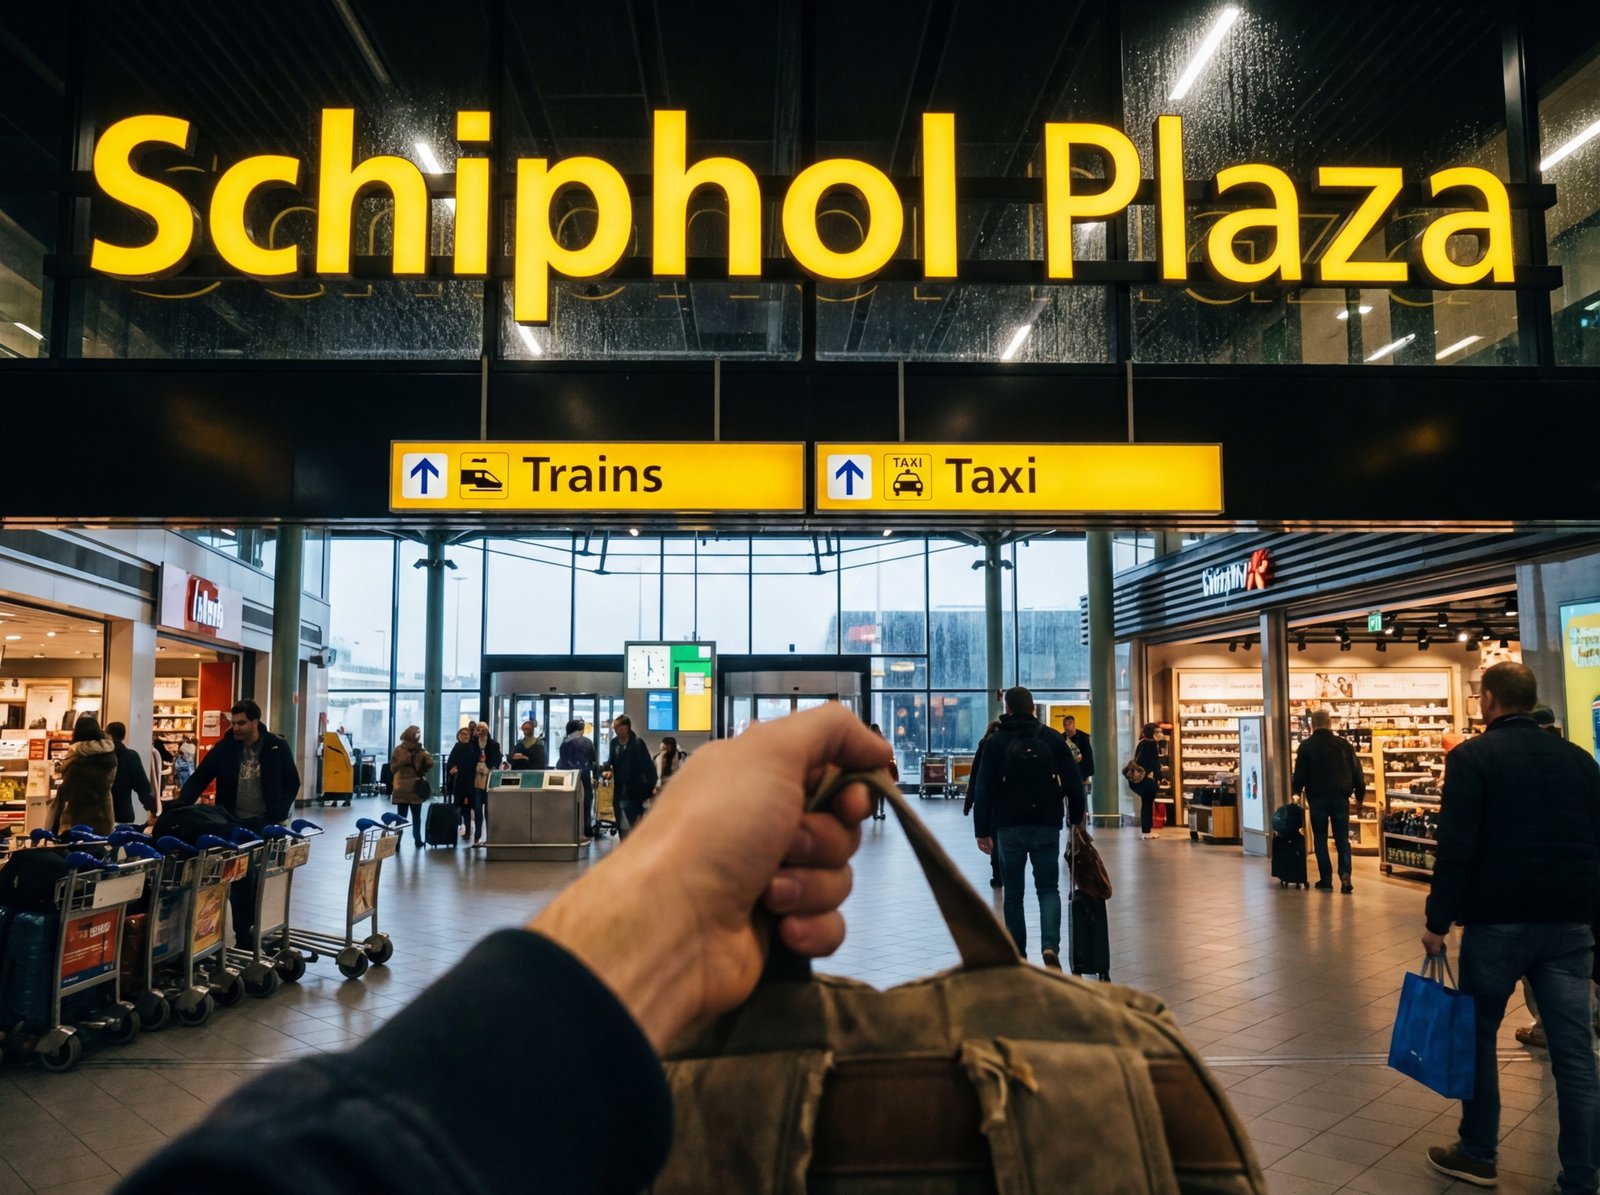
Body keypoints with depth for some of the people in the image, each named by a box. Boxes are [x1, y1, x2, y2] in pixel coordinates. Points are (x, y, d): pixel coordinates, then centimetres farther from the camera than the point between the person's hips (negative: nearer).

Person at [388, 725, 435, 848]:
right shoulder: (420, 750, -6)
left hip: (401, 788, 1)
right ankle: (417, 840, 15)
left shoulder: (398, 749, -3)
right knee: (416, 816, 12)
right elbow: (430, 763, -16)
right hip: (416, 787, -1)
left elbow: (393, 767, -5)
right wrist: (422, 772, 1)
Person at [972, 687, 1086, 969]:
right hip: (1047, 826, 1)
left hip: (1009, 828, -1)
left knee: (1013, 894, 10)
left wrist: (982, 831, -1)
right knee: (1048, 888, 9)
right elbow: (1073, 783, 1)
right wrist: (1077, 817, 16)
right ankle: (1050, 947, -13)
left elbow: (985, 790, -4)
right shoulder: (1053, 739, 3)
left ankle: (1018, 958, 11)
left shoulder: (996, 742, 0)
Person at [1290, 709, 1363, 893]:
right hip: (1340, 797, 2)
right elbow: (1356, 772, 6)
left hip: (1317, 797, -2)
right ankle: (1345, 873, -11)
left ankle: (1326, 879, 6)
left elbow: (1300, 774, -3)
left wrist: (1296, 789, 17)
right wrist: (1360, 794, 18)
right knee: (1342, 838, 8)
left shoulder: (1306, 746, -3)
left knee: (1320, 838, 8)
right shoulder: (1344, 744, 4)